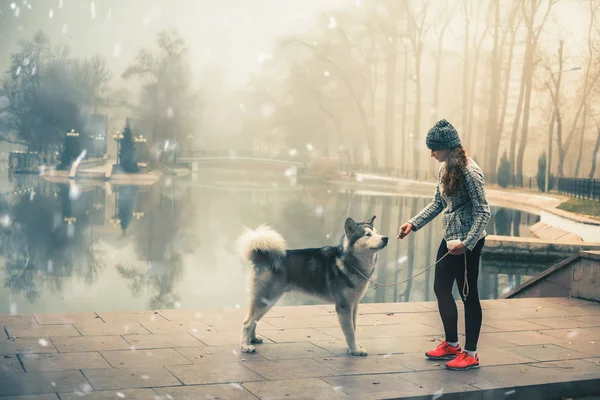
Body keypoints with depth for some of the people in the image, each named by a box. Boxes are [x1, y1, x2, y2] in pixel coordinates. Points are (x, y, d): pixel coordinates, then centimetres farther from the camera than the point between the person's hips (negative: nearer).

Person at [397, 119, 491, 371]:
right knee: (441, 288, 15)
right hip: (450, 239, 9)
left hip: (468, 242, -9)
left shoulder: (469, 171, -19)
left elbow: (483, 212, -20)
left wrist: (467, 243, -26)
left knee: (468, 294, 1)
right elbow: (437, 204, 17)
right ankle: (451, 345, 31)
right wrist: (413, 223, 8)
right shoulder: (445, 169, 7)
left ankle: (471, 354, 13)